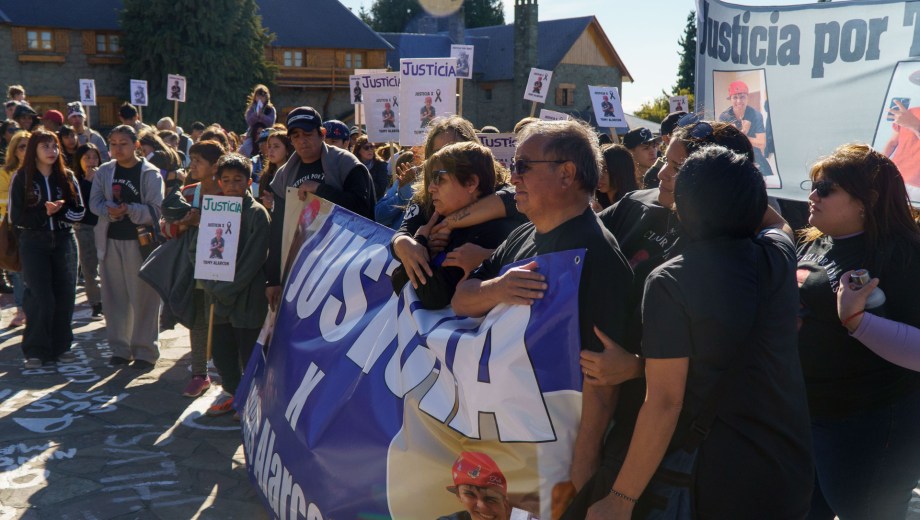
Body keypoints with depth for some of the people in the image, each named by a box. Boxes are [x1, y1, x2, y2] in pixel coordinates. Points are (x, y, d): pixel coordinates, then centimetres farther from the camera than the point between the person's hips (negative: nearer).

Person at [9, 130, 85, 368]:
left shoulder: (66, 177, 6)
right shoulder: (21, 178, -1)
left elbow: (78, 212, 3)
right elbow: (16, 217, -5)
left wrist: (57, 210, -15)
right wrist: (44, 212, -17)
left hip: (64, 242, 3)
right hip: (33, 243, -3)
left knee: (64, 297, 2)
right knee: (41, 299, -8)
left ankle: (60, 347, 15)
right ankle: (35, 351, 5)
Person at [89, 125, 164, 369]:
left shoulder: (150, 173, -4)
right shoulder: (104, 171, 8)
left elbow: (156, 209, -10)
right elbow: (94, 202, 3)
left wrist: (130, 209, -25)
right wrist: (109, 211, -17)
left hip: (140, 241, -4)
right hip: (111, 241, 4)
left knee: (143, 297, -2)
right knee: (115, 296, 8)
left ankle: (145, 350, 7)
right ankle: (120, 348, 19)